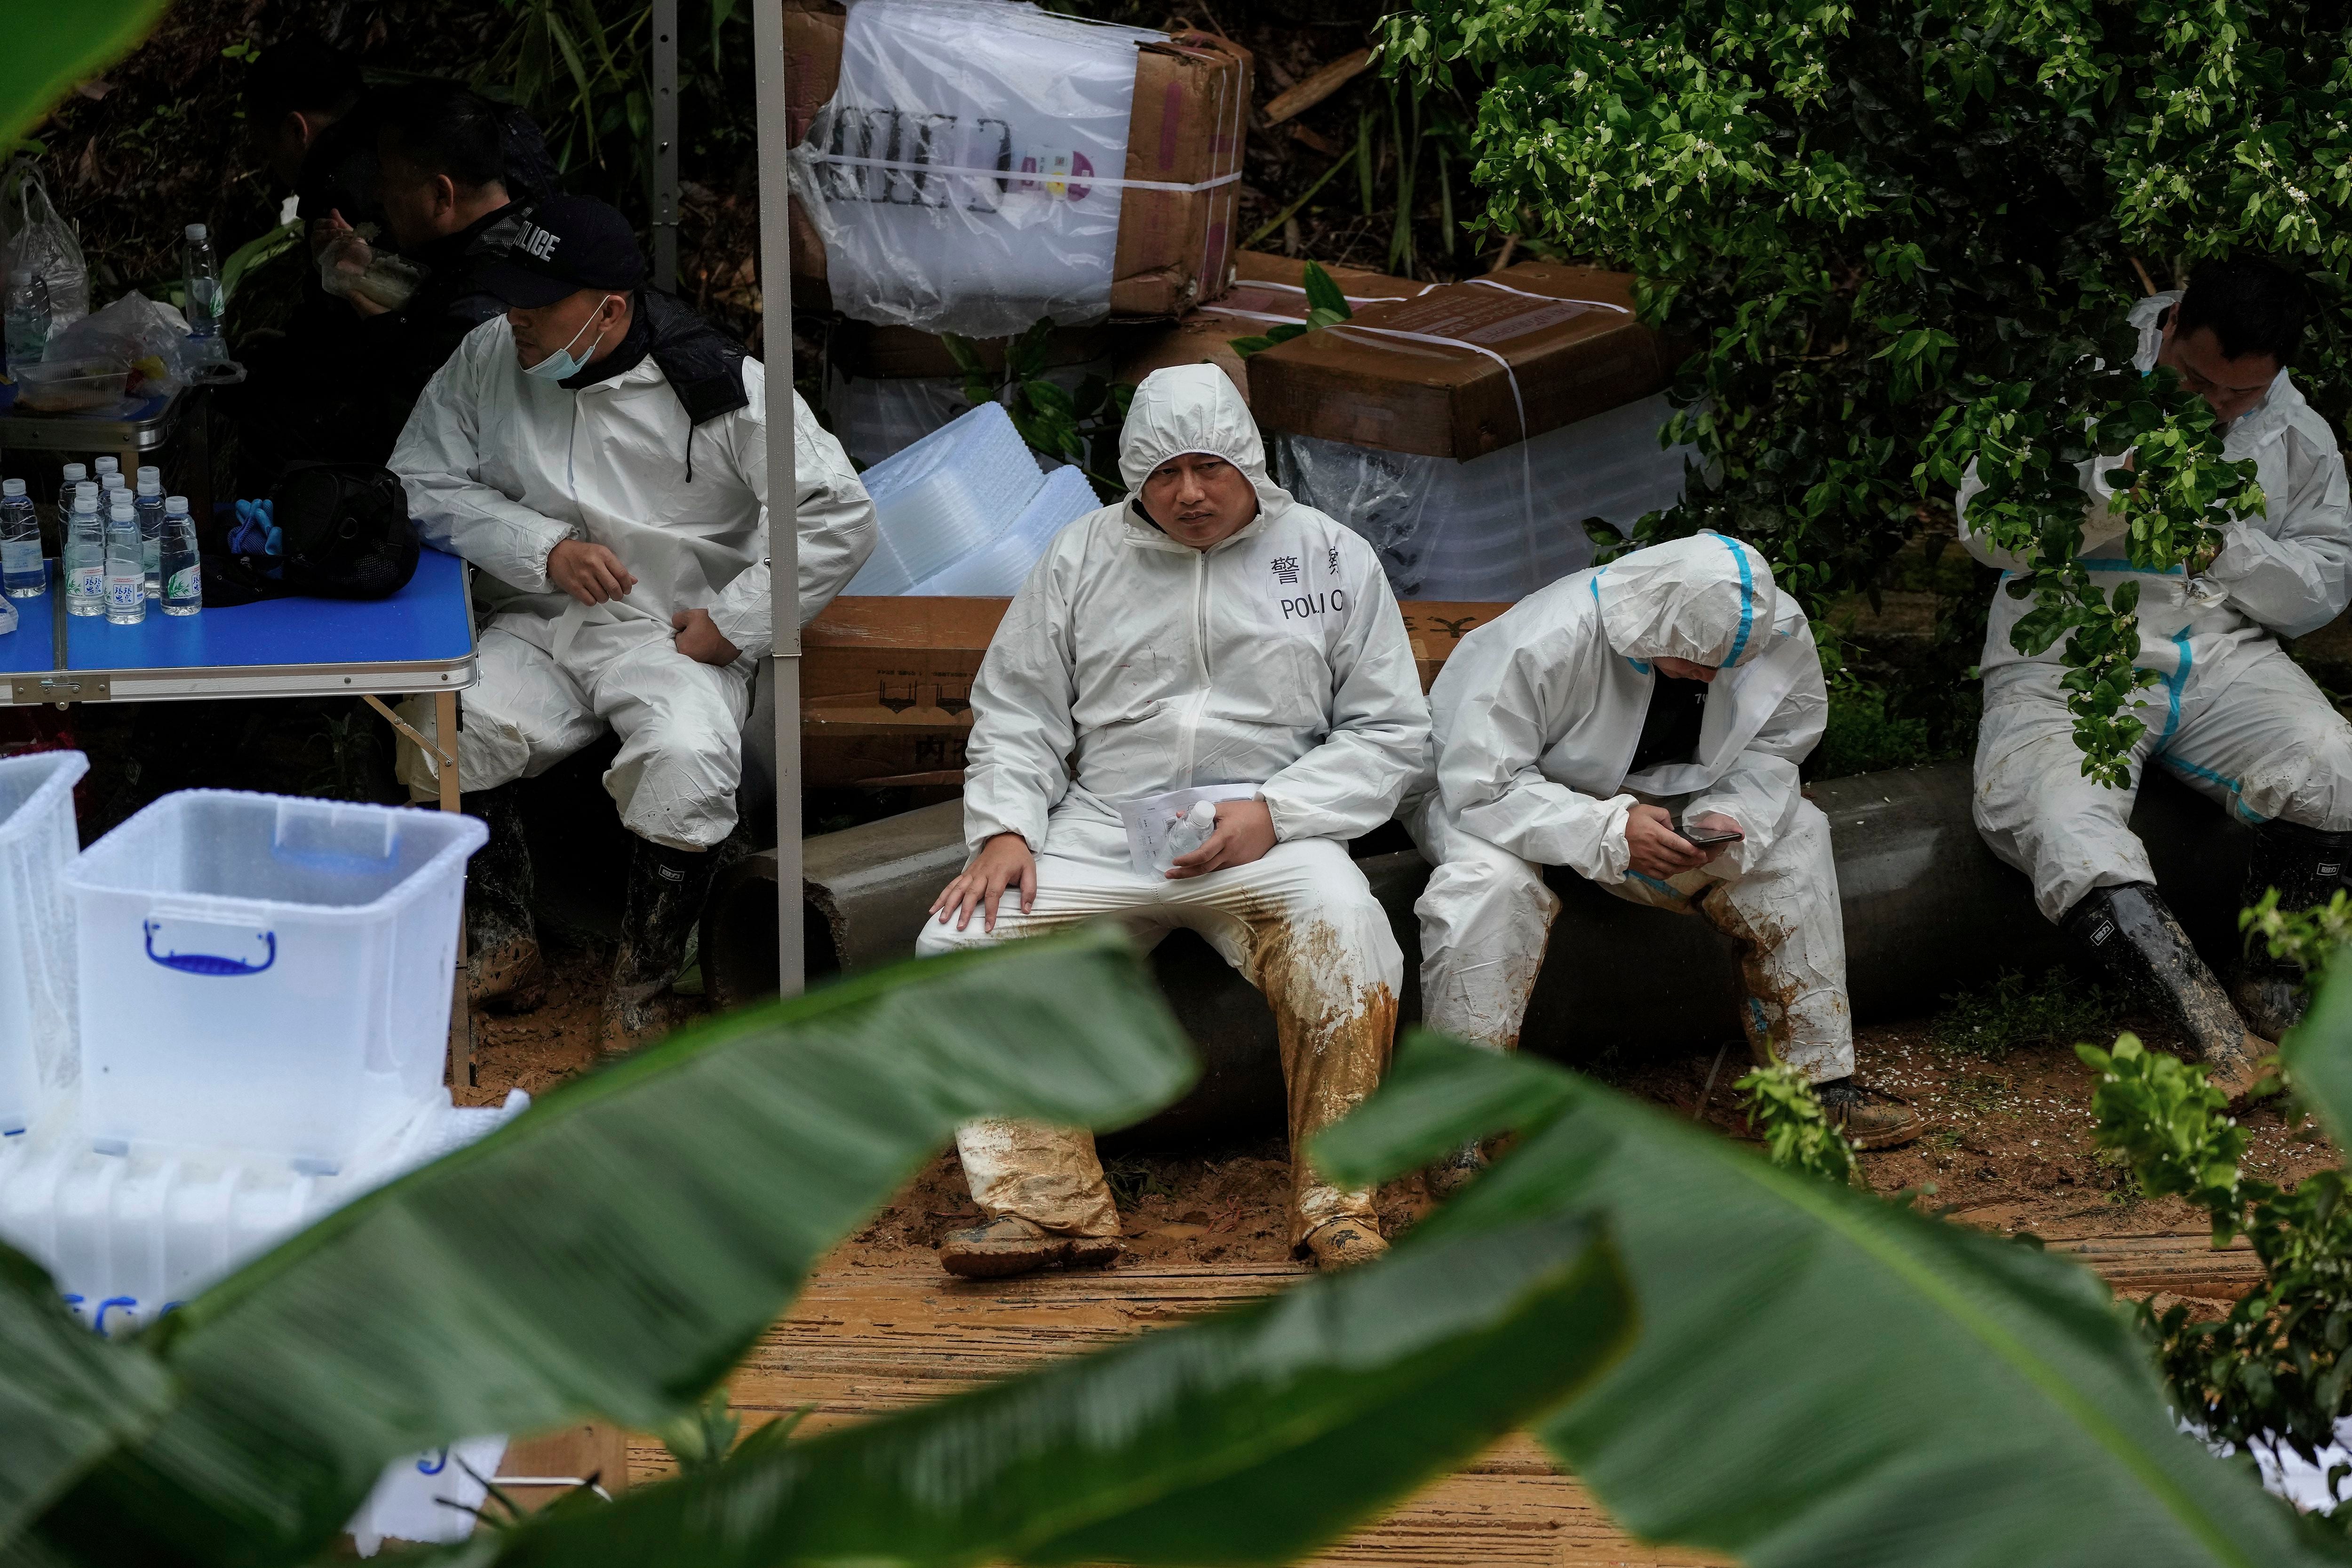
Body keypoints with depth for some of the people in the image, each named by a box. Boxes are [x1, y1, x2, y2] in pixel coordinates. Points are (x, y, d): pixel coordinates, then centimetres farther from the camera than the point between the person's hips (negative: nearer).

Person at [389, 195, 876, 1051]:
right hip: (536, 627, 3)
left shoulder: (715, 385, -10)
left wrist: (731, 624, -11)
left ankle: (644, 983, -12)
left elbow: (839, 517, -8)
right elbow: (421, 484, 4)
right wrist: (544, 549, -10)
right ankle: (504, 945, -5)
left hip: (674, 635, -3)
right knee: (443, 726, -26)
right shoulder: (488, 358, 1)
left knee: (688, 763, -34)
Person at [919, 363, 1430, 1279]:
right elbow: (1015, 715, 14)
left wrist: (1272, 814, -10)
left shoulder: (1332, 559, 7)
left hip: (1267, 835, -2)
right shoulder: (1083, 558, 12)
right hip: (1101, 831, 2)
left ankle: (1335, 1210, -25)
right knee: (957, 946, -21)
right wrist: (1005, 829, -5)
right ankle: (1050, 1204, -20)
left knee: (1344, 932, -35)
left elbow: (1390, 731, 6)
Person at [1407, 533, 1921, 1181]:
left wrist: (1727, 817, -28)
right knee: (1491, 880, -40)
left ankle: (1819, 1079, -2)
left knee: (1794, 835, -12)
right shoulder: (1541, 643, -36)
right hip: (1482, 793, -5)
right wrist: (1609, 831, -43)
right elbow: (1482, 784, -34)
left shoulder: (1775, 633, -18)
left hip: (1638, 799, 5)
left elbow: (1769, 753, -5)